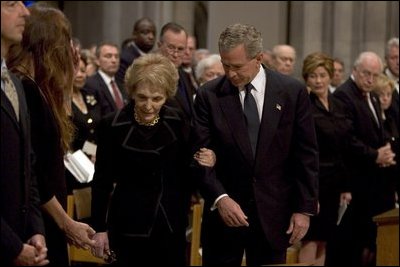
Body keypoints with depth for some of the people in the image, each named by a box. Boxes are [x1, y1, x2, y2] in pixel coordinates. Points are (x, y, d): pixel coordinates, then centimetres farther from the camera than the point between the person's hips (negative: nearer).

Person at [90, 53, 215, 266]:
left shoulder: (177, 123, -1)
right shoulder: (112, 126, -9)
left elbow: (185, 171, 10)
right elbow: (102, 180, -2)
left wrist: (203, 163, -11)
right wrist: (100, 228, -2)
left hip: (171, 224, 3)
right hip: (129, 225, -3)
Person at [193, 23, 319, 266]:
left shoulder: (293, 92, -1)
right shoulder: (209, 95, -2)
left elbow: (306, 155, 2)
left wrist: (305, 208, -1)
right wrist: (220, 198, -18)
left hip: (273, 212, 0)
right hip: (223, 210, 0)